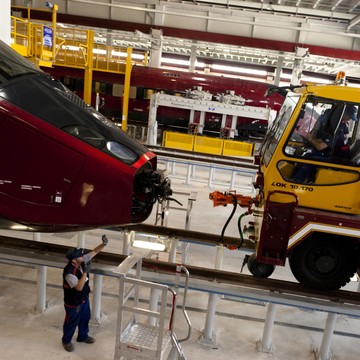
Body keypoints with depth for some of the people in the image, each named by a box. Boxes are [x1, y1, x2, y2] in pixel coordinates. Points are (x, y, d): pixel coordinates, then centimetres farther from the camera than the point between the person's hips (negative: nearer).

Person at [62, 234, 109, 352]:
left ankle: (83, 336, 51)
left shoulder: (82, 261, -15)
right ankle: (66, 341, 42)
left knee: (85, 318, 27)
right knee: (71, 323, 17)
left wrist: (104, 244, -27)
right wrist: (85, 272, -41)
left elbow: (94, 251, -9)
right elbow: (79, 287, -39)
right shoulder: (69, 273, -36)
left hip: (84, 299, 8)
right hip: (73, 303, -8)